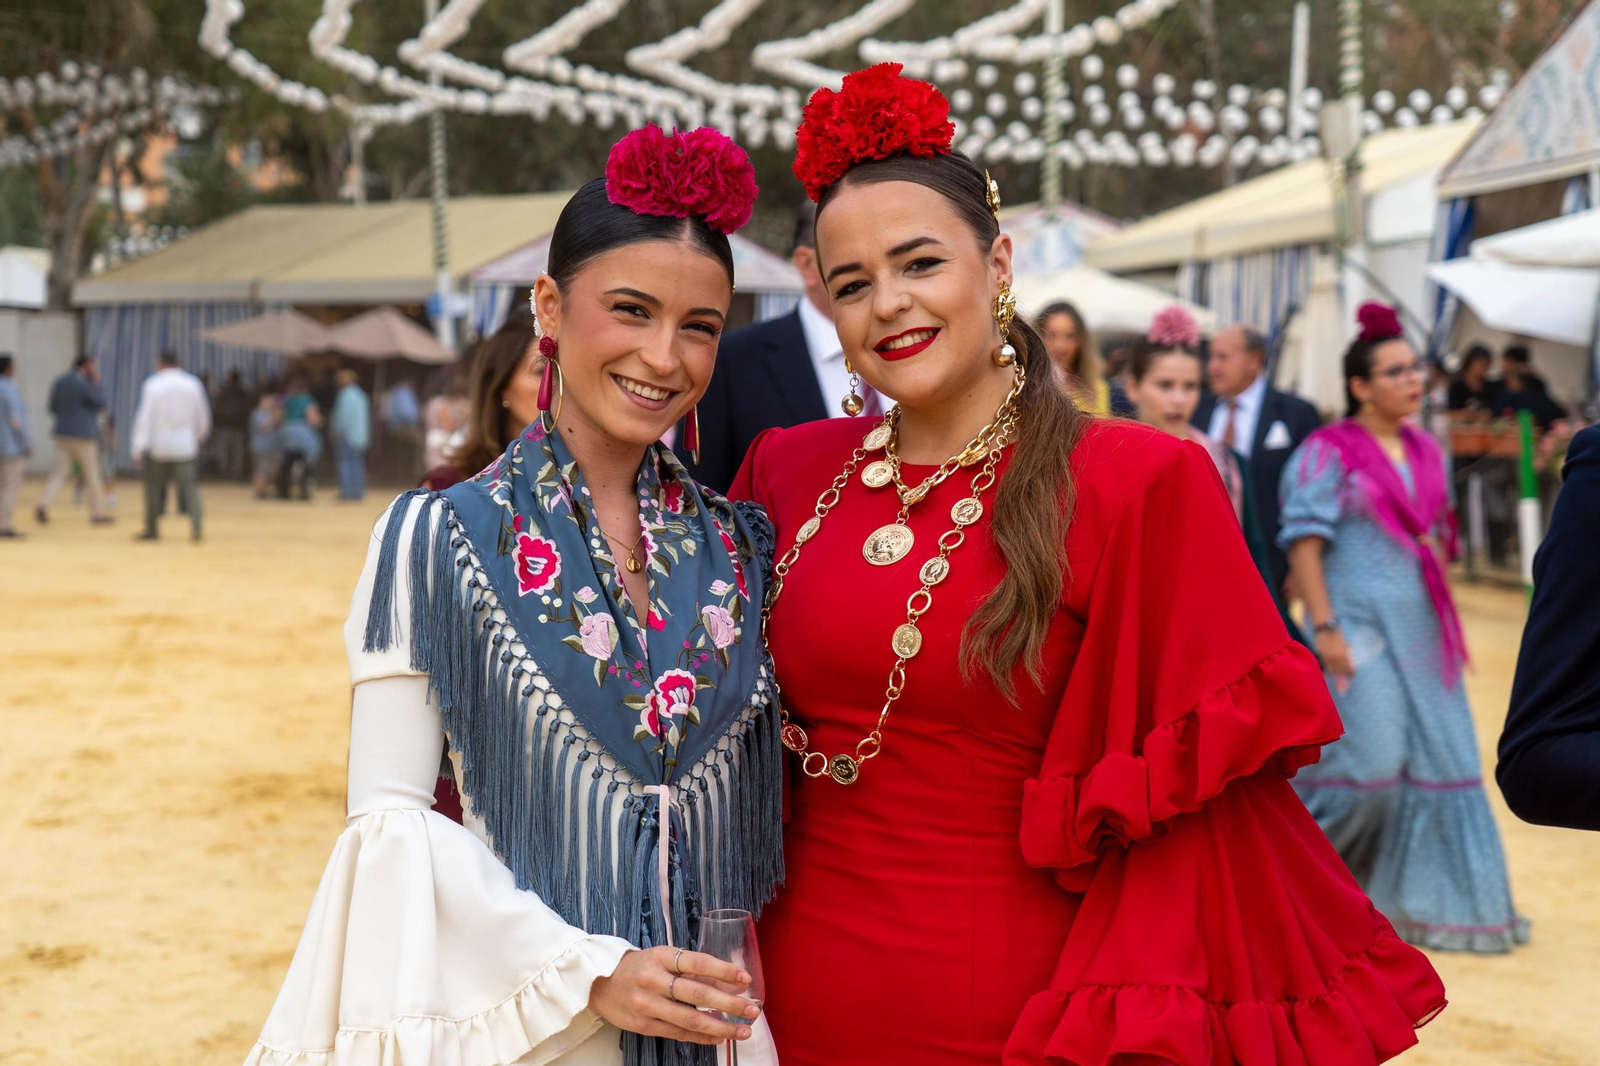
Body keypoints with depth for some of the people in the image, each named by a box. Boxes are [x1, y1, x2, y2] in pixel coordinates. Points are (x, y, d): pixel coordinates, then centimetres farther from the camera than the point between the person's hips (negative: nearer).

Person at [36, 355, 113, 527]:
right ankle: (97, 513, 9)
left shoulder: (59, 382, 8)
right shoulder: (85, 384, -14)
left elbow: (53, 408, 15)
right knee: (92, 475, 4)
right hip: (84, 435, -6)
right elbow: (101, 403, -7)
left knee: (59, 472, 5)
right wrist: (97, 383, -1)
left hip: (63, 434, 6)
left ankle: (44, 505, -15)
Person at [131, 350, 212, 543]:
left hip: (157, 446, -1)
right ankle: (195, 525, -19)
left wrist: (138, 448, -9)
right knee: (190, 486, -1)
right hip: (185, 446, 1)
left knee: (154, 487, 11)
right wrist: (198, 437, 29)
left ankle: (152, 529, 18)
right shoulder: (193, 384, 4)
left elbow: (145, 417, -9)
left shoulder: (152, 385, -5)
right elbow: (203, 417, 11)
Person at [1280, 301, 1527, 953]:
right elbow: (1304, 545, -12)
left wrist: (1446, 622, 16)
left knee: (1439, 760, 5)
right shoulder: (1328, 453, -8)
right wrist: (1325, 628, -18)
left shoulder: (1426, 452, 12)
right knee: (1371, 762, -13)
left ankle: (1423, 900, 16)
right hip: (1360, 628, -7)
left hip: (1422, 630, 7)